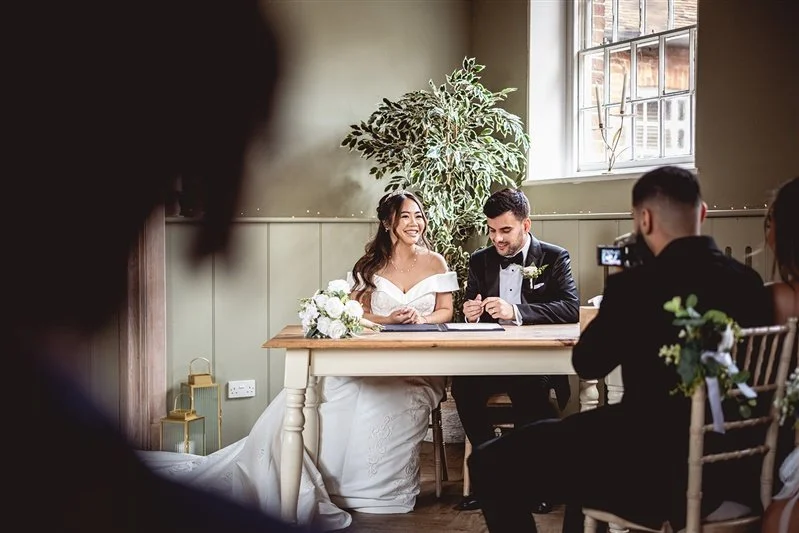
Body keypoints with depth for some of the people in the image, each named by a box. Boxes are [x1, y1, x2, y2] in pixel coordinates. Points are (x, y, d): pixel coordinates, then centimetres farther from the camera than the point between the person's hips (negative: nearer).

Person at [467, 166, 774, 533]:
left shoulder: (635, 285, -17)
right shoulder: (749, 281, 1)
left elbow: (588, 364, -2)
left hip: (658, 475, -8)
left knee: (490, 464, 2)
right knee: (581, 436, 34)